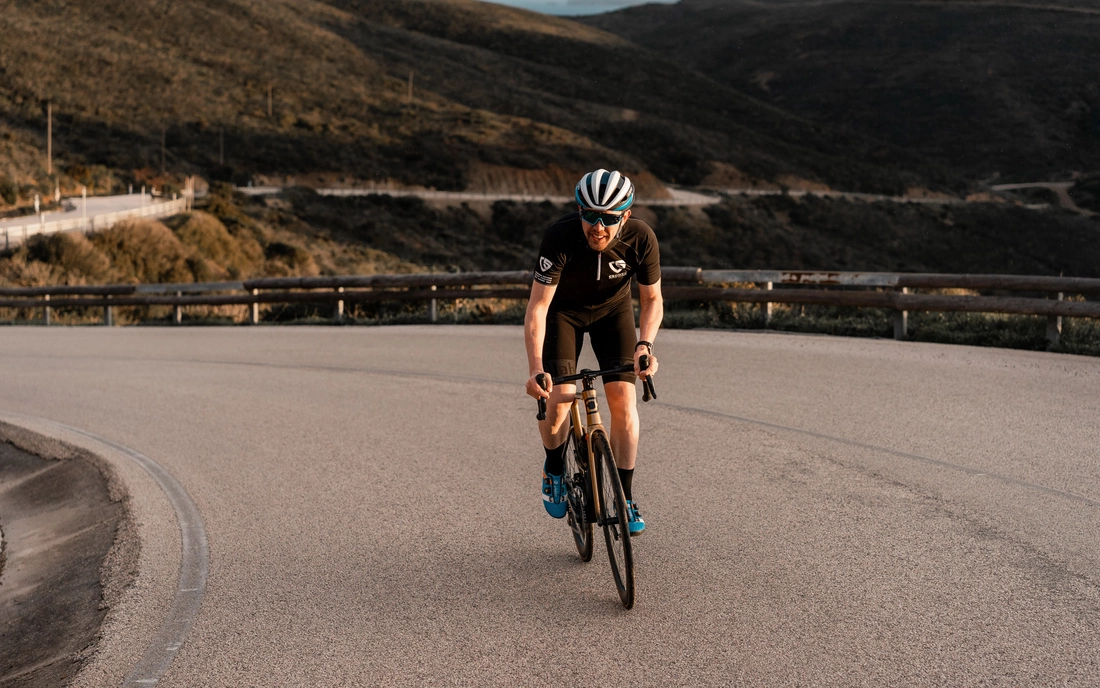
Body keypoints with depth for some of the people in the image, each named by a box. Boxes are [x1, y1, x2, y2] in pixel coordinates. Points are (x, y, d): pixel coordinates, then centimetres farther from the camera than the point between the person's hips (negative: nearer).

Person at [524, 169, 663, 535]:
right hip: (563, 309, -1)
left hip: (612, 309, 2)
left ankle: (625, 498, -1)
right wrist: (535, 369, -45)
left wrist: (645, 344, -32)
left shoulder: (641, 238, -29)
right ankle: (555, 470, 13)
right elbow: (537, 308, -35)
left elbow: (653, 299, -14)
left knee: (623, 399, -13)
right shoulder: (561, 237, -36)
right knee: (558, 399, -18)